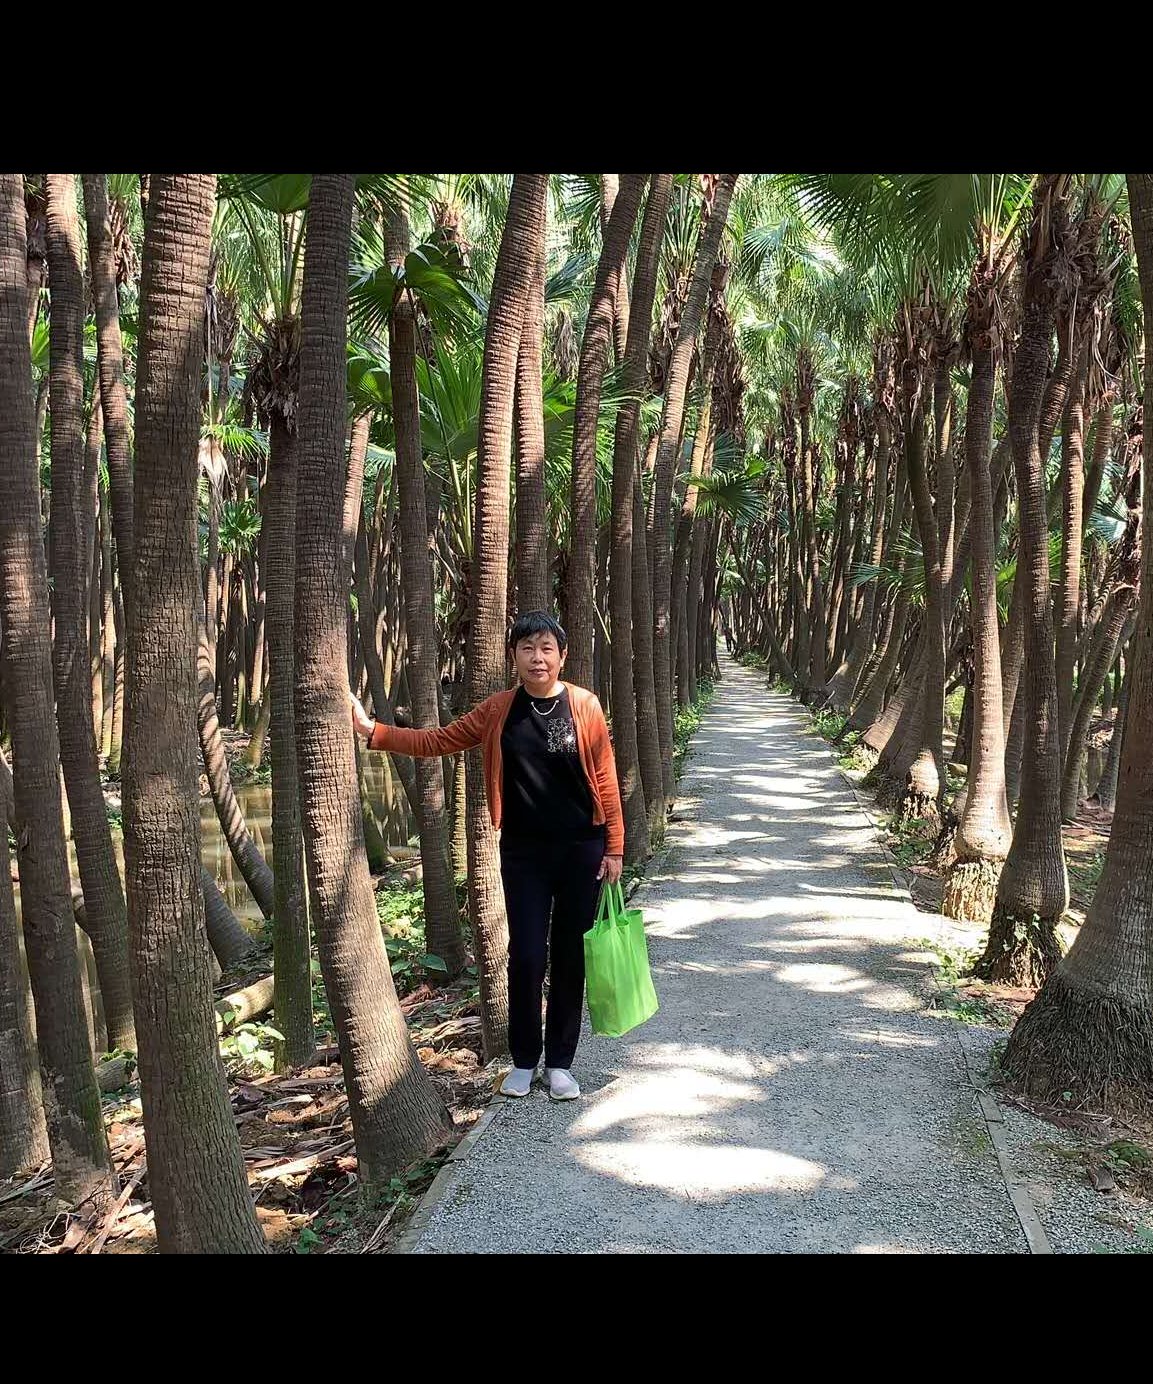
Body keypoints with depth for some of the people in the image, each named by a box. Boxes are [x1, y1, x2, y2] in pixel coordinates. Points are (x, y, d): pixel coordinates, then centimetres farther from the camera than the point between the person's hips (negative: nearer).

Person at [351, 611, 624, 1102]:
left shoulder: (585, 706, -4)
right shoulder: (499, 710, 1)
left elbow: (605, 779, -3)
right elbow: (437, 741, 5)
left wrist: (614, 848, -4)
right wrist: (372, 730, -3)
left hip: (580, 850, -1)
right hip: (523, 853, 1)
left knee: (569, 958, 7)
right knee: (525, 957, 2)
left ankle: (560, 1063, 22)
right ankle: (523, 1061, 21)